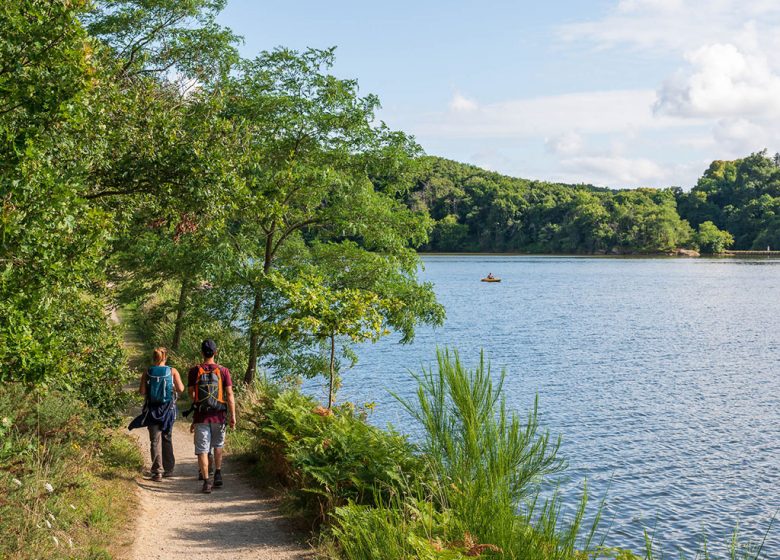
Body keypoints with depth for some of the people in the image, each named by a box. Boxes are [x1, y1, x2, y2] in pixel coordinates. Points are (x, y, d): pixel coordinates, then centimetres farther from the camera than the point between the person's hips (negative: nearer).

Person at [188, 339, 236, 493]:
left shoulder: (194, 371, -4)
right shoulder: (223, 371, -4)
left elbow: (192, 394, 1)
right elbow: (229, 395, -6)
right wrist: (233, 416, -1)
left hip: (201, 416, -1)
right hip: (219, 416, 1)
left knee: (202, 450, 3)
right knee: (218, 445, 23)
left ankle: (206, 481, -3)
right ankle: (218, 474, 21)